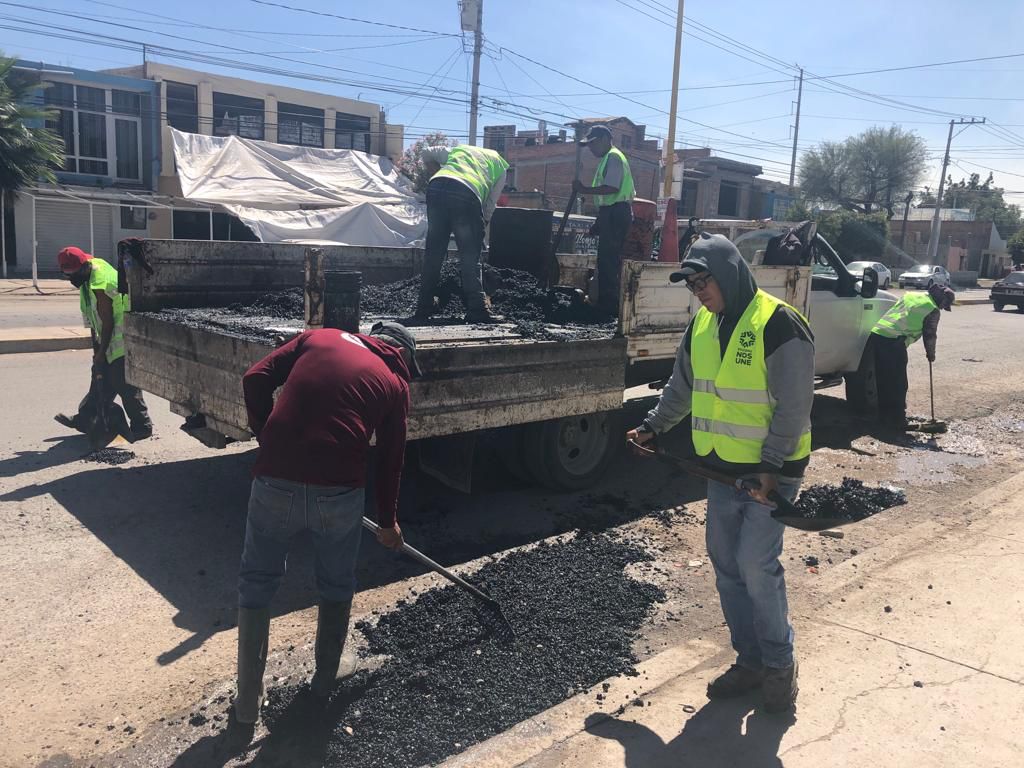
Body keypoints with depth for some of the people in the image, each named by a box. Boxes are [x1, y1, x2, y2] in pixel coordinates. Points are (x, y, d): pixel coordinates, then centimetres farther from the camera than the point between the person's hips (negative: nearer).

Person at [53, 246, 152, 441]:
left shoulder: (99, 285, -27)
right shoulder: (95, 264, 4)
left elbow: (107, 322, -21)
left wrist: (101, 352, -12)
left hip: (122, 339, -10)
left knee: (124, 384, -5)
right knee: (102, 379, 17)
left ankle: (142, 426, 4)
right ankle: (84, 420, 27)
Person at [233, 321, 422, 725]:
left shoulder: (319, 337, 15)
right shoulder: (394, 383, 12)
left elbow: (255, 379, 5)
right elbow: (390, 461, 16)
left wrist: (267, 438, 16)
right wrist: (388, 521, 29)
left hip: (275, 482, 1)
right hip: (339, 491, 0)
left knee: (256, 584, 20)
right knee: (337, 587, 24)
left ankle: (248, 699, 27)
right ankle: (324, 685, 38)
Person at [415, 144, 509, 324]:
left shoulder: (459, 149, 37)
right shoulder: (500, 167, 27)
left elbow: (427, 153, 26)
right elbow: (489, 206, 19)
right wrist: (480, 229, 27)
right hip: (467, 194, -3)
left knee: (433, 252, 10)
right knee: (470, 257, 4)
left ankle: (423, 309, 14)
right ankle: (476, 310, -2)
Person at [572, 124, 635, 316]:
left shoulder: (613, 157, -9)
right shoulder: (608, 158, 24)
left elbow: (612, 188, -22)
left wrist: (585, 190, -18)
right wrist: (599, 222, 23)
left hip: (615, 214, -11)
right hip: (611, 214, 11)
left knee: (608, 260, -12)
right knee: (606, 261, 12)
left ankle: (609, 306, -11)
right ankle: (605, 304, 17)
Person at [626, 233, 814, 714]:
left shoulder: (778, 324, -16)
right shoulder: (702, 325, 7)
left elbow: (794, 406, -18)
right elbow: (682, 387, 20)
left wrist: (770, 466, -21)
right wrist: (653, 426, 16)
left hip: (771, 470, -7)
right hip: (722, 469, 7)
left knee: (757, 566, -10)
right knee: (726, 564, 10)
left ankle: (780, 664, 13)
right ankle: (750, 660, 26)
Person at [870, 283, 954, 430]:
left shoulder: (911, 295, 22)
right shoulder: (933, 310, 3)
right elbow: (930, 335, 8)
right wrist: (931, 354, 26)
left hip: (876, 334, 8)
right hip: (894, 342, -7)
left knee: (883, 380, 16)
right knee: (899, 384, 2)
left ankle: (884, 416, 25)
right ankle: (898, 421, 6)